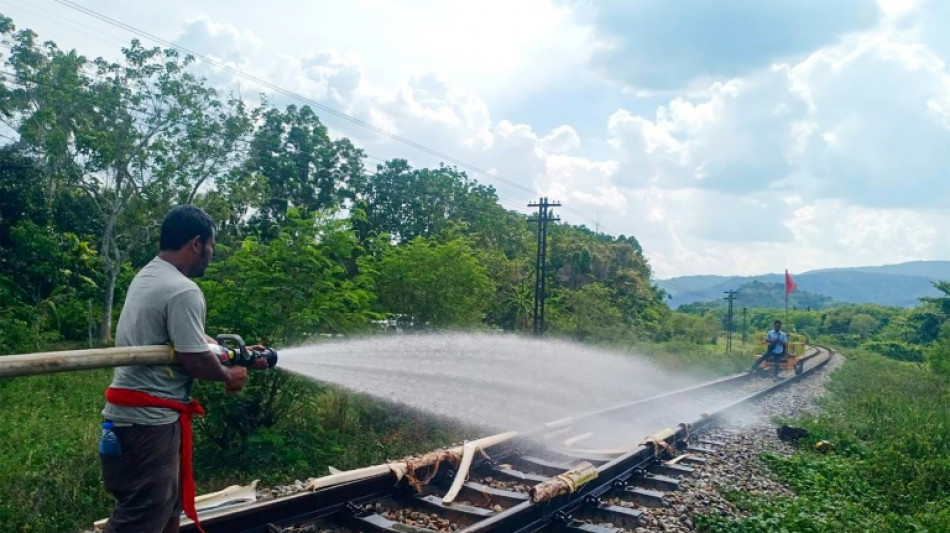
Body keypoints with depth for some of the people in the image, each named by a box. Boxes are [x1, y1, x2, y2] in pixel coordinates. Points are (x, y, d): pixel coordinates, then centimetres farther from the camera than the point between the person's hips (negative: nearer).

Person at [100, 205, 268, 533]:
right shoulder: (183, 291, -21)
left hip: (132, 411, 11)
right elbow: (196, 360, -22)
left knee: (166, 504, 22)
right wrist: (229, 376, -2)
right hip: (149, 419, -11)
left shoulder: (147, 277, 12)